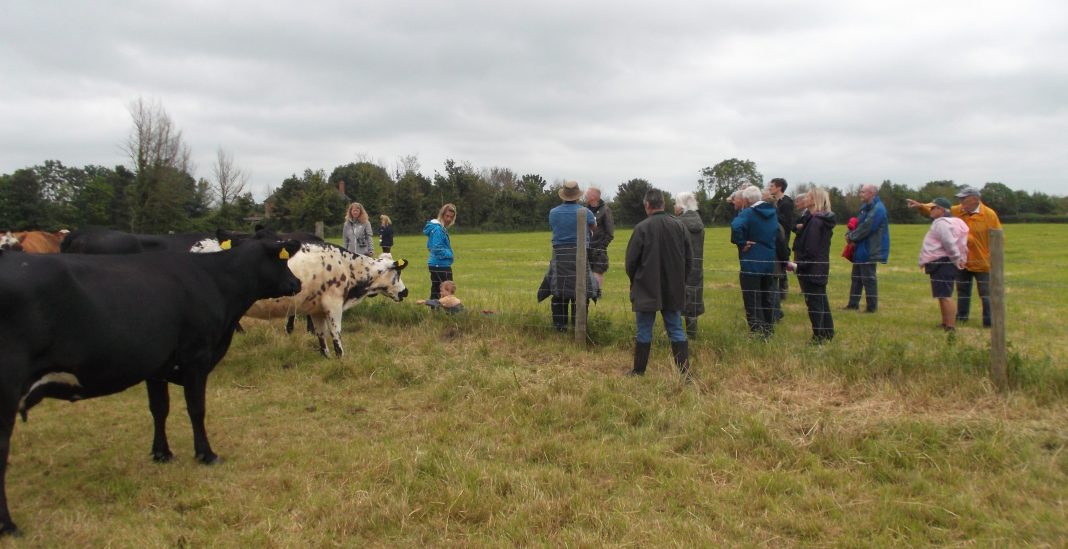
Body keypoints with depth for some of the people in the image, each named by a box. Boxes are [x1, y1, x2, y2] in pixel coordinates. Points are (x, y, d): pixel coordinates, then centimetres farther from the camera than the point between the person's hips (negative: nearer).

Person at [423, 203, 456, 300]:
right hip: (441, 265, -10)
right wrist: (449, 254, -10)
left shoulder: (442, 228, 11)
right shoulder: (438, 229, -18)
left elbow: (430, 246, 21)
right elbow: (438, 249, -24)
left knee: (435, 291, 13)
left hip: (434, 264, 10)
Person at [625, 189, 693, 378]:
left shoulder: (642, 228, -14)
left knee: (644, 332, 7)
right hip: (674, 291, 4)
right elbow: (689, 259, 5)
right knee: (676, 331, 9)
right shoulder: (679, 226, -1)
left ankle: (639, 371, 16)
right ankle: (685, 373, 5)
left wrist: (635, 281, 9)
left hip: (647, 291, -3)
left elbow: (631, 261, -9)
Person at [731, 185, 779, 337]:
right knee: (766, 298, 19)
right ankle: (768, 329, 28)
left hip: (751, 264, -7)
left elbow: (736, 227, -34)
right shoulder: (773, 212, 9)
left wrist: (742, 243, -23)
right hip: (769, 262, 7)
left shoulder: (748, 213, -16)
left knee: (752, 302, -2)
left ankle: (757, 333, -5)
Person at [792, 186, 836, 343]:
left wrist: (799, 266, -20)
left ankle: (819, 336, 3)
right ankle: (828, 333, 26)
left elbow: (810, 250, -23)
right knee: (821, 300, 17)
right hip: (821, 268, 10)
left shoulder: (814, 221, -20)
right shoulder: (824, 220, 10)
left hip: (811, 269, -10)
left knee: (814, 302, -2)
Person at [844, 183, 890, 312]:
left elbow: (866, 228, -23)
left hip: (870, 251, -10)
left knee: (868, 278, -3)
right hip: (861, 249, 10)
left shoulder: (877, 209, -18)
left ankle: (872, 306, 5)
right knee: (856, 277, 14)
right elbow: (857, 223, 14)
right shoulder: (866, 207, 14)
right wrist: (849, 234, -5)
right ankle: (853, 304, 22)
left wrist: (851, 237, -13)